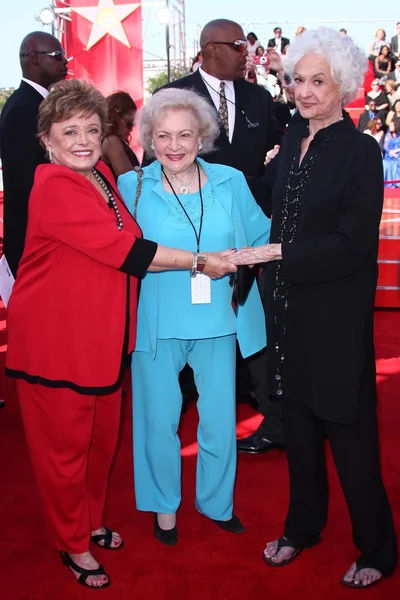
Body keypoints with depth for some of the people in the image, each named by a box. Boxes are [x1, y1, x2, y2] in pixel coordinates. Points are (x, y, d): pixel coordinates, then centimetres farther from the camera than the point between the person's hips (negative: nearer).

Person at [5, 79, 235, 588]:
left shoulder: (103, 175, 8)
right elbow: (123, 249, -24)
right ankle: (73, 545, 30)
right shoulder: (53, 188, -20)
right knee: (65, 443, 9)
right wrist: (199, 261, -17)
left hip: (103, 335, 8)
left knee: (102, 436, 19)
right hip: (55, 338, -8)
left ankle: (90, 522, 43)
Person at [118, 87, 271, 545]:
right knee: (159, 420, 12)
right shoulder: (132, 187, -4)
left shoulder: (230, 182, 0)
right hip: (156, 323, -1)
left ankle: (217, 501, 38)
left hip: (217, 320, 2)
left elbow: (262, 236, 6)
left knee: (220, 419, 12)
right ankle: (164, 504, 37)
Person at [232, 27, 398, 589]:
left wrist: (274, 252, -20)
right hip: (288, 309, 6)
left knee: (348, 432, 5)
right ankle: (303, 525, 38)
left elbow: (353, 244, -18)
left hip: (337, 316, -6)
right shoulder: (291, 140, 6)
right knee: (298, 422, 18)